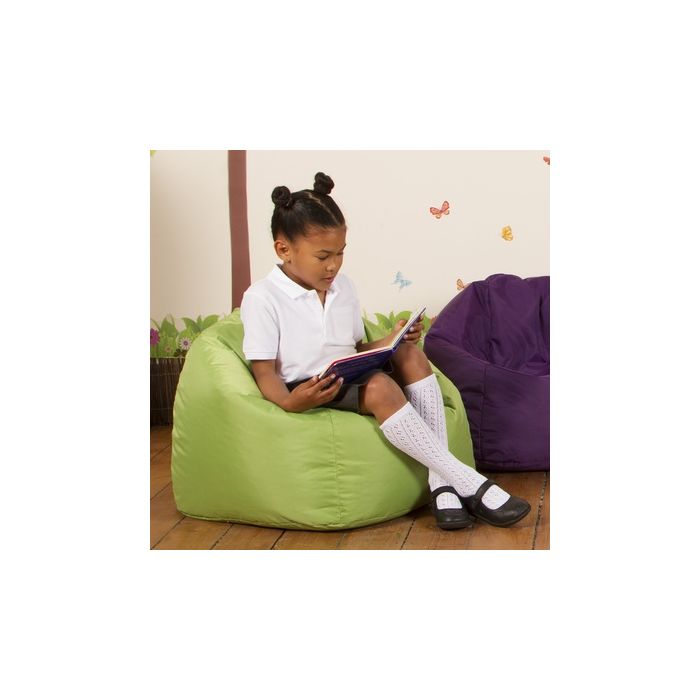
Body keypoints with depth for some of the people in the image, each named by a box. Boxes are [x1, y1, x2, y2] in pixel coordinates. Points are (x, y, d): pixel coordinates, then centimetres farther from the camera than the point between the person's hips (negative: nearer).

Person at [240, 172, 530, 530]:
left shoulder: (343, 288, 14)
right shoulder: (262, 298, -7)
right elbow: (265, 372, -11)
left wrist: (389, 342, -1)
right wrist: (290, 402, -32)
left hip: (350, 380, 7)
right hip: (305, 395, -7)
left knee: (411, 355, -20)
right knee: (380, 386, -32)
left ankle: (440, 481, -27)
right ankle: (469, 482, -30)